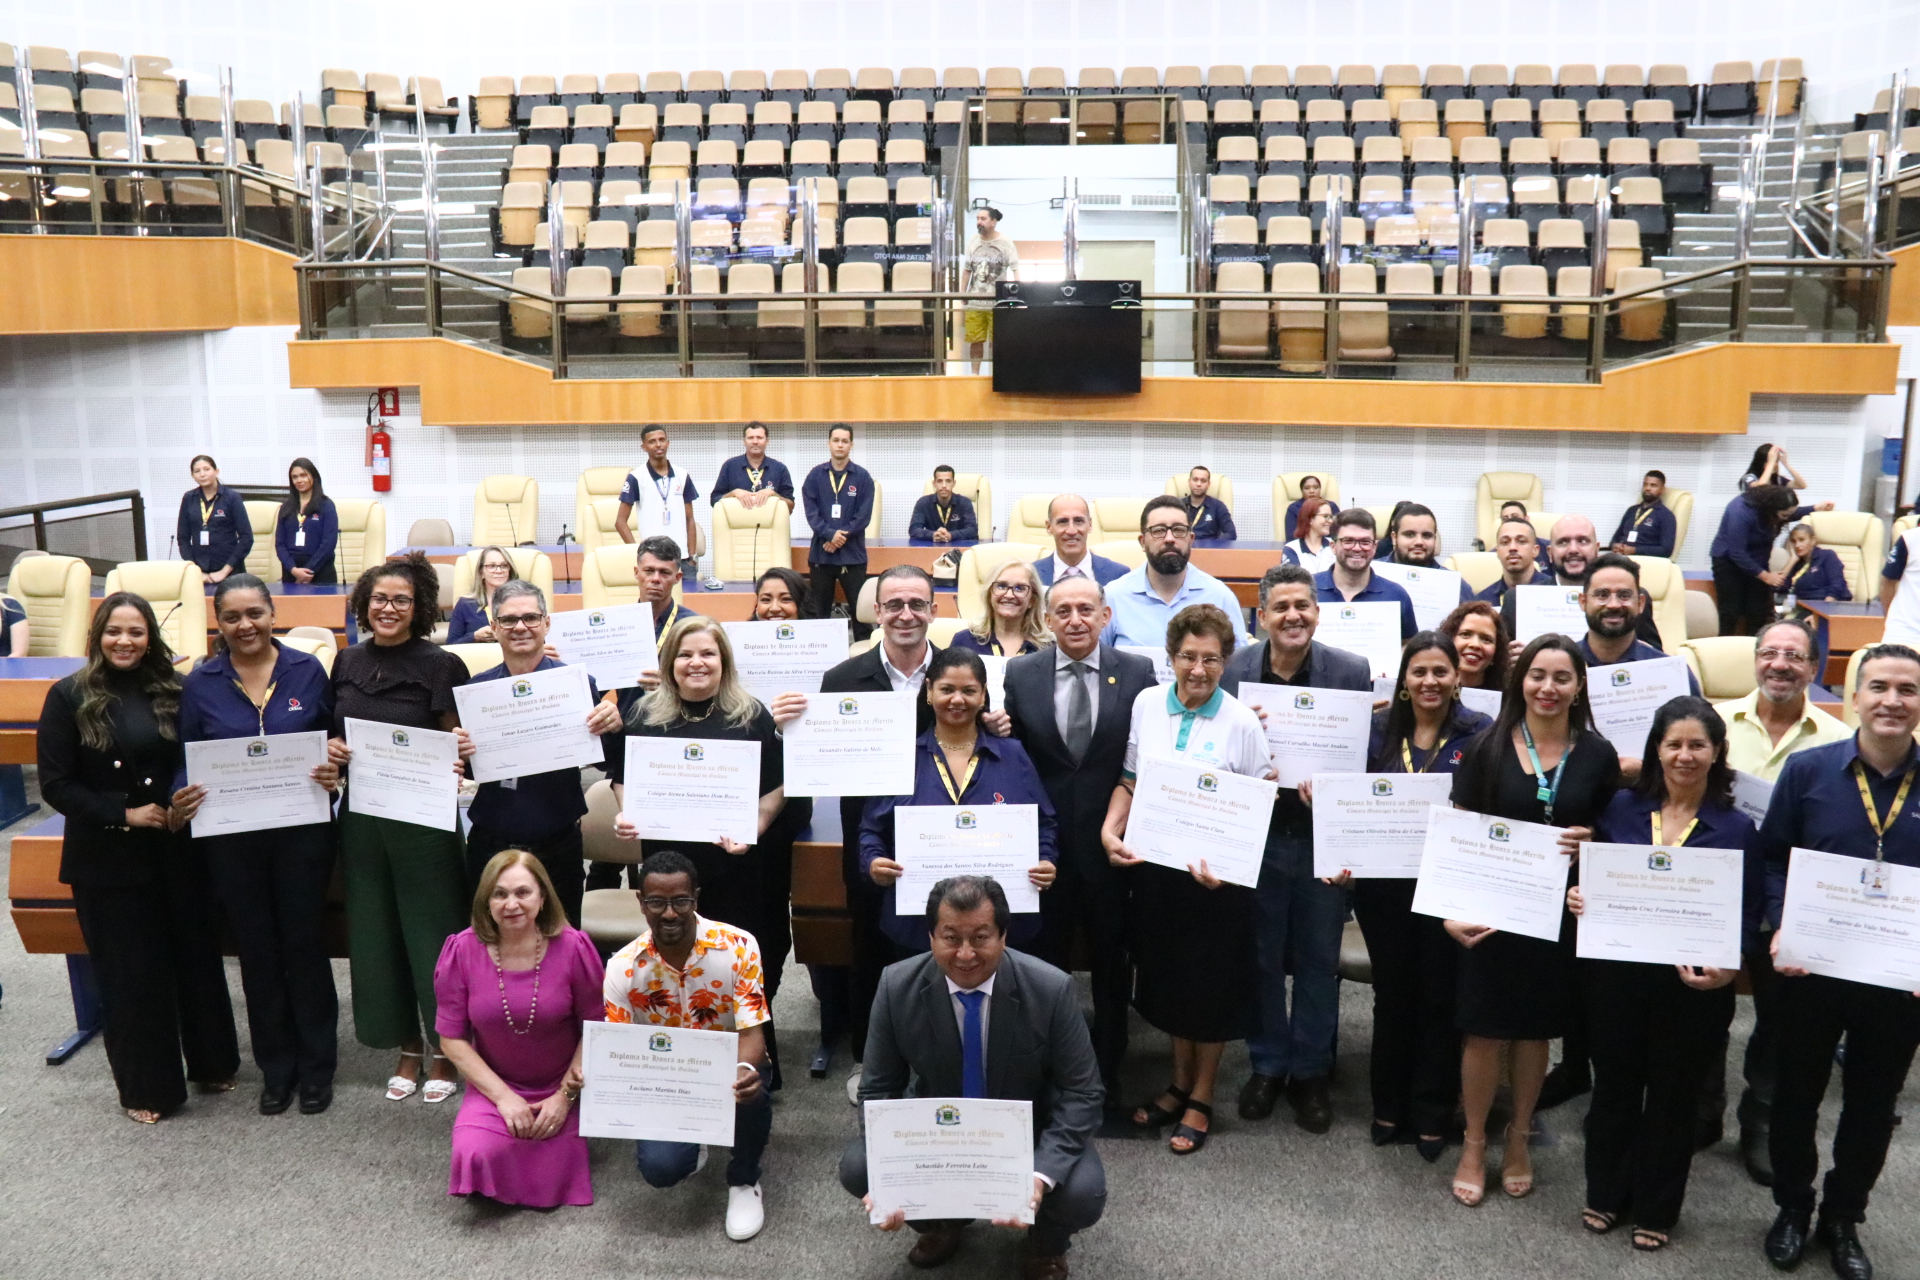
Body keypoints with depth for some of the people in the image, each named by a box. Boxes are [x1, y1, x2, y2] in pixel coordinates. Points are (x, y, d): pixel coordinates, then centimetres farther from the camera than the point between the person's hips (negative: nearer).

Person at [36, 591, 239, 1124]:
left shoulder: (170, 691, 2)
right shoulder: (70, 697, -6)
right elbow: (55, 785, -7)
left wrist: (185, 801, -10)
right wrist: (123, 814, -15)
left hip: (176, 850, 3)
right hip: (107, 859, -2)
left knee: (196, 957, 11)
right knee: (130, 973, 6)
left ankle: (212, 1063, 31)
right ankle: (144, 1088, 22)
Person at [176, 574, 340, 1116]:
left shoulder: (307, 671, -2)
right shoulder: (200, 683, 0)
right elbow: (185, 760, 5)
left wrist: (335, 770, -15)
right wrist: (183, 796, -15)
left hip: (301, 832, -1)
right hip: (232, 839, 1)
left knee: (305, 945, 7)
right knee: (257, 953, 12)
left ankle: (316, 1066, 22)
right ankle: (275, 1068, 26)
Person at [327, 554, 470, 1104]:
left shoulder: (441, 666, -8)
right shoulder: (347, 662, 7)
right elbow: (336, 734, 17)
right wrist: (331, 748, -4)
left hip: (423, 820, -5)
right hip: (361, 816, 5)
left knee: (431, 933, 3)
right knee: (375, 934, 12)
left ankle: (445, 1053, 19)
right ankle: (407, 1048, 27)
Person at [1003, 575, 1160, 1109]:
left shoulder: (1137, 673, -4)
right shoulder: (1020, 674, -1)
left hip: (1112, 841, 0)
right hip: (1045, 841, 0)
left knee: (1112, 964, 15)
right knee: (1042, 961, 13)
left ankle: (1108, 1074, 31)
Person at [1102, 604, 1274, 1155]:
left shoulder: (1242, 722, -13)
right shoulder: (1147, 703, -2)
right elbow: (1130, 779, 8)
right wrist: (1111, 829, -8)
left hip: (1217, 876, -4)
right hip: (1155, 863, 4)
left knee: (1211, 983, 11)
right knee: (1167, 974, 17)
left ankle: (1202, 1096, 30)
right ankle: (1180, 1080, 38)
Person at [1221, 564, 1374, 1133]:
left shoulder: (1352, 671, -8)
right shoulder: (1232, 670, -7)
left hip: (1324, 837, 0)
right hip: (1258, 835, 0)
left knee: (1319, 959, 12)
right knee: (1261, 957, 14)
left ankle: (1310, 1072, 30)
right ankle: (1267, 1065, 32)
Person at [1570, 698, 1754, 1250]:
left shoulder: (1736, 828, -5)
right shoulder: (1621, 808, -1)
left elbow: (1747, 916, -4)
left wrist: (1728, 968, -21)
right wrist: (1576, 896, -16)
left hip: (1692, 987, -1)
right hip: (1616, 975, 1)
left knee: (1672, 1096, 14)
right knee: (1613, 1086, 15)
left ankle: (1656, 1209, 32)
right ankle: (1605, 1195, 33)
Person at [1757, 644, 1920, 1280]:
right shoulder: (1808, 769, -6)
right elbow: (1772, 857, -1)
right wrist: (1782, 927, -15)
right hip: (1811, 968, -1)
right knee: (1796, 1094, 14)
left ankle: (1843, 1220, 36)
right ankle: (1793, 1207, 35)